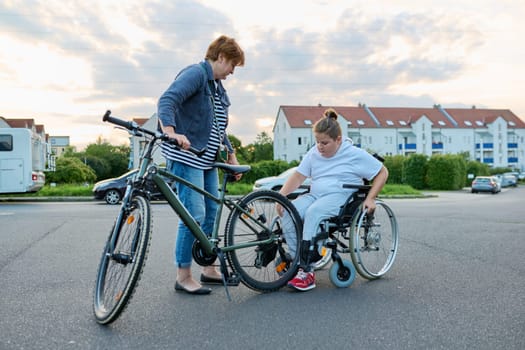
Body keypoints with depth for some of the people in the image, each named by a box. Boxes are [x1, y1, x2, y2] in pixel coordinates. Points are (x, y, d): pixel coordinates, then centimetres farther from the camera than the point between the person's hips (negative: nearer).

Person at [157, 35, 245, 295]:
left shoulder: (218, 86, 21)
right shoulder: (195, 73, -8)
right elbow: (167, 100, -24)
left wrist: (231, 154, 19)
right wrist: (170, 131, -41)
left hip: (207, 159, 10)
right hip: (186, 156, -10)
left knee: (212, 213, 11)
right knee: (194, 215, -11)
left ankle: (209, 269, 24)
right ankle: (183, 276, 3)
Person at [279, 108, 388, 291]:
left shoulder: (355, 154, 2)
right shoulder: (313, 153, 13)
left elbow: (382, 172, 7)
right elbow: (297, 177, 7)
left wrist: (370, 198, -3)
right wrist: (280, 197, -8)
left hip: (340, 196, -5)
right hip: (314, 195, 5)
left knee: (313, 212, -36)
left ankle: (306, 271, -34)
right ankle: (301, 264, -25)